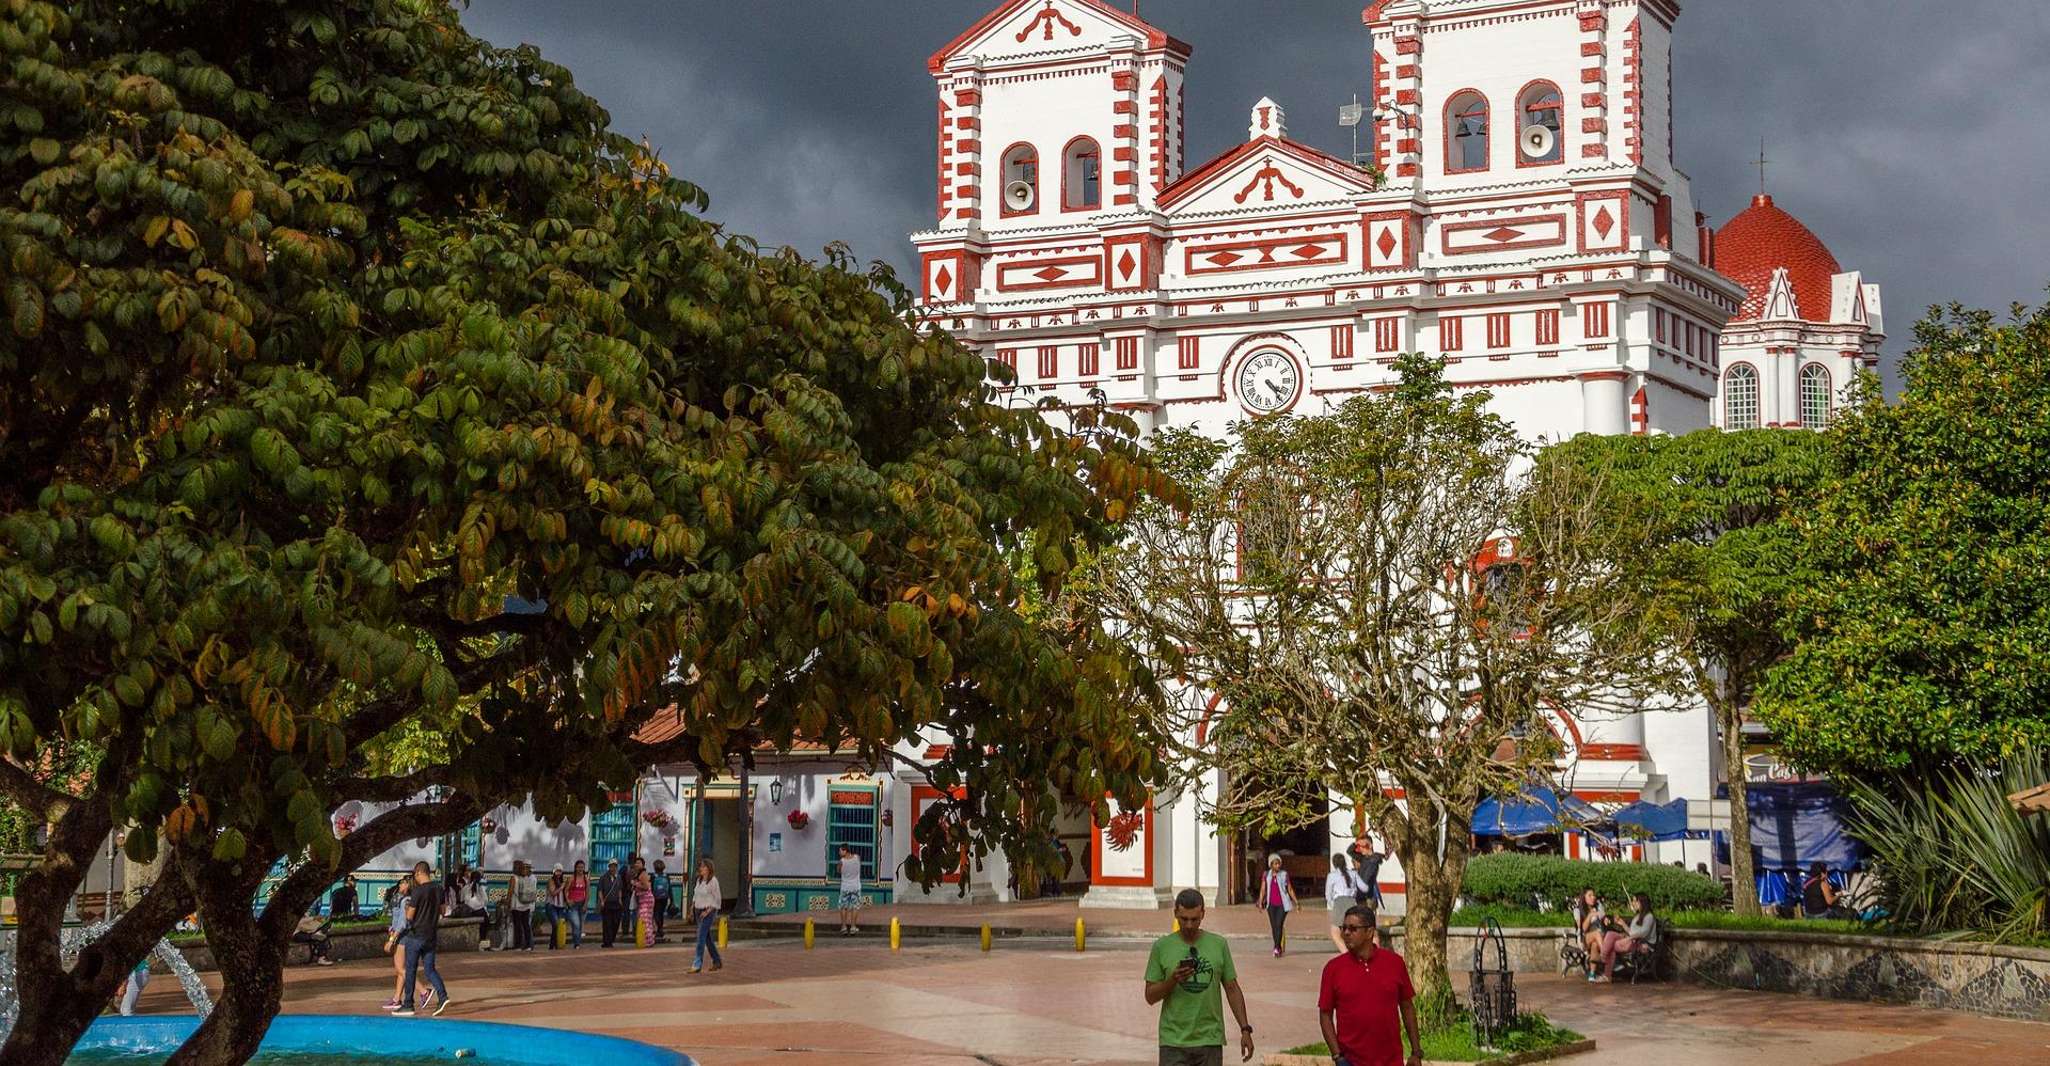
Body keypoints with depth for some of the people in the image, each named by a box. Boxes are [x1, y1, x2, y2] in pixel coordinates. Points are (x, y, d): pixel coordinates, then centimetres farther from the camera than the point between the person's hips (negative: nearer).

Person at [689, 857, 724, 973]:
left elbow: (718, 899, -12)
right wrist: (692, 909, 11)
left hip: (708, 912, -8)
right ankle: (717, 961, 24)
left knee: (701, 936, -15)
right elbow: (695, 895, 20)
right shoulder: (699, 880, 10)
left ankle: (697, 965, -17)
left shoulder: (713, 881, -12)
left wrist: (708, 911, -18)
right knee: (707, 938, 13)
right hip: (698, 911, 8)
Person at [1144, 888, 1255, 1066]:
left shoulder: (1219, 945, 5)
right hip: (1174, 1042, -1)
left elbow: (1232, 990, 9)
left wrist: (1245, 1029, 1)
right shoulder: (1161, 947, 0)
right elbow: (1150, 997, 1)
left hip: (1210, 1041, 1)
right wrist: (1172, 980, -17)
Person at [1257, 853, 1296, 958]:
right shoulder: (1266, 875, 5)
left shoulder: (1284, 874, 1)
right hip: (1271, 904, 3)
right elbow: (1263, 890, 3)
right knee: (1273, 926, 6)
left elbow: (1290, 889, 4)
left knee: (1279, 925, -12)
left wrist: (1296, 902, 2)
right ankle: (1279, 948, 19)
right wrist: (1261, 903, -9)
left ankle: (1276, 948, -11)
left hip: (1282, 904, -3)